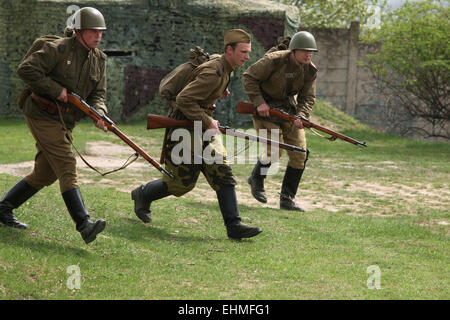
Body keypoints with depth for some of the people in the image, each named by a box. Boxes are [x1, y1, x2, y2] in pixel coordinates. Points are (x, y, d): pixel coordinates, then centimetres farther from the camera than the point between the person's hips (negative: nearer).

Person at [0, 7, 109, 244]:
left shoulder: (98, 60, 8)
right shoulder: (58, 49, -14)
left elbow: (97, 94, 5)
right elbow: (25, 69, -19)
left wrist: (99, 114, -17)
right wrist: (56, 90, -20)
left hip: (64, 122, 8)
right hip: (42, 115, -8)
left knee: (45, 173, 12)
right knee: (66, 166, -18)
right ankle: (84, 225, -27)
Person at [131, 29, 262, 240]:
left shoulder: (224, 67, 7)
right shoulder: (213, 73, -24)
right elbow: (183, 99, -28)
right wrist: (207, 122, -22)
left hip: (203, 128, 9)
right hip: (185, 129, -9)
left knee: (222, 173, -3)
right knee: (183, 181, 0)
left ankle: (234, 226, -6)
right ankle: (142, 195, 27)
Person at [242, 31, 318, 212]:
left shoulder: (310, 71, -5)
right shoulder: (274, 61, -22)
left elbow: (307, 98, 1)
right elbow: (249, 77, -14)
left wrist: (301, 116, -18)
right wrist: (259, 102, -22)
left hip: (288, 109, 6)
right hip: (266, 108, -6)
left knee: (300, 154, -3)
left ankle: (287, 198, 6)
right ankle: (256, 179, 17)